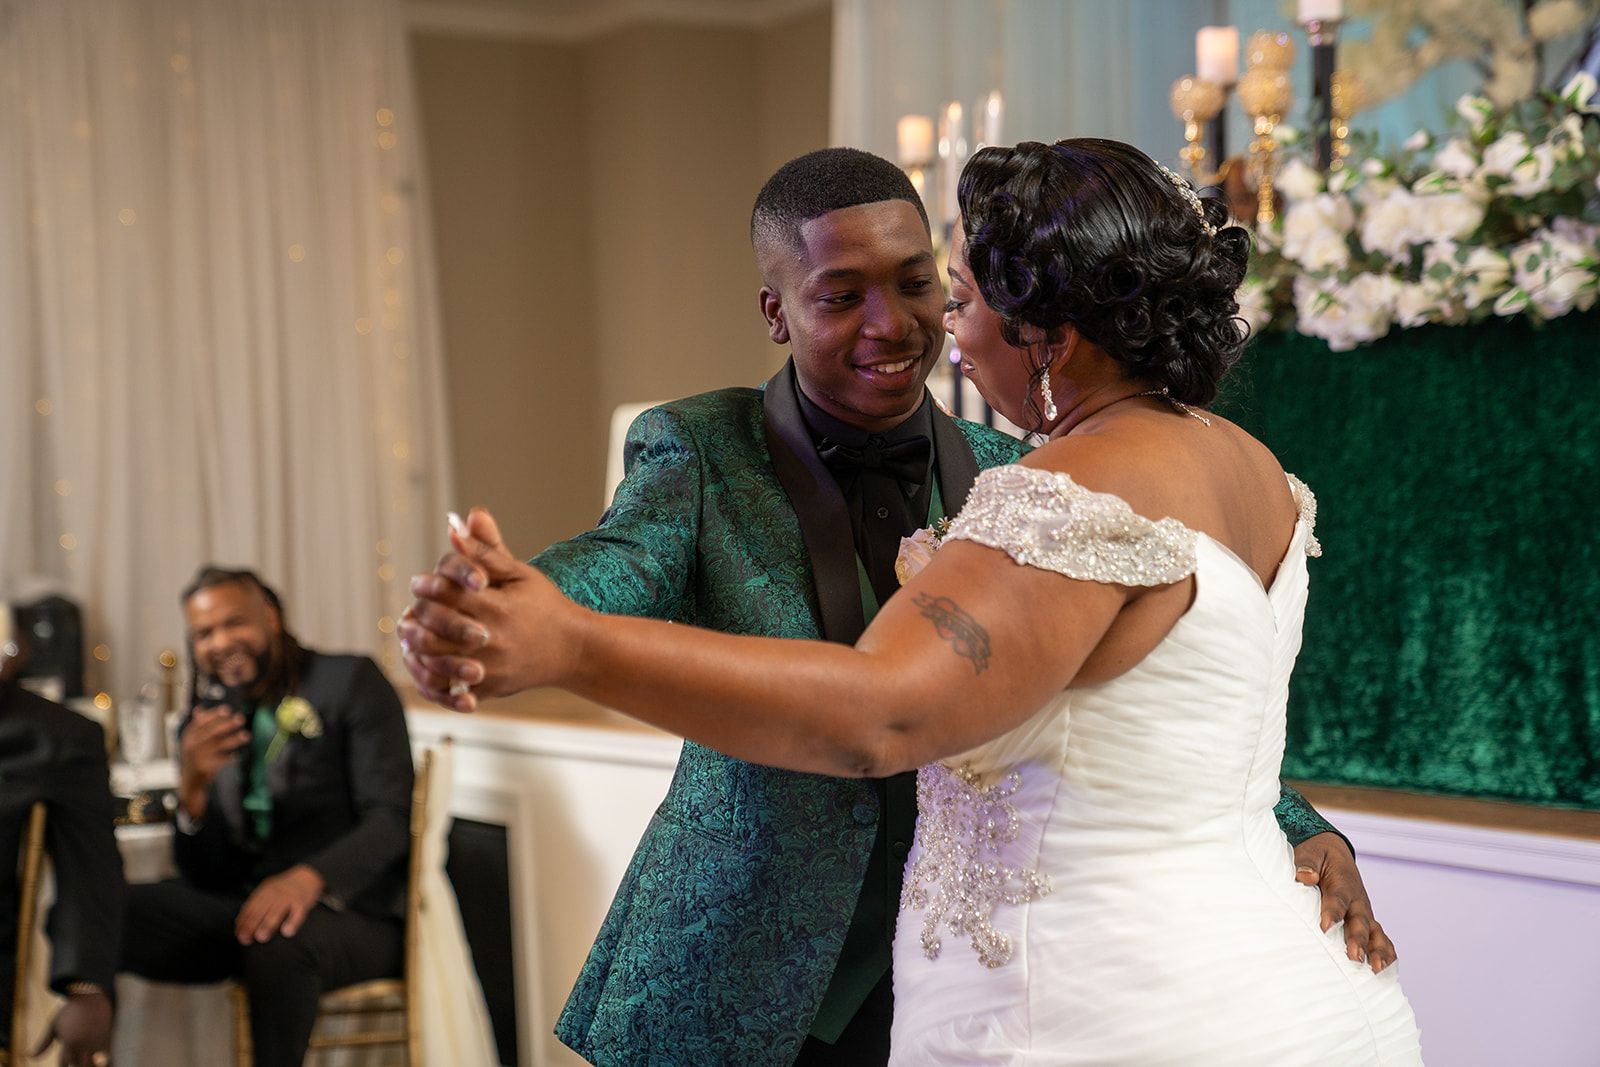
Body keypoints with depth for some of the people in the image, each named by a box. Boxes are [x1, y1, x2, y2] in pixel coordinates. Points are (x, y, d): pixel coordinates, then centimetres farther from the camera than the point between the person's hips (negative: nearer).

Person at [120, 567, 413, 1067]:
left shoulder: (350, 682, -1)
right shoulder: (204, 729, 13)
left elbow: (391, 818, -11)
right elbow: (204, 879, 9)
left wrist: (310, 877, -29)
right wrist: (193, 786, -10)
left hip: (349, 912, -4)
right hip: (240, 908, 5)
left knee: (279, 940, -38)